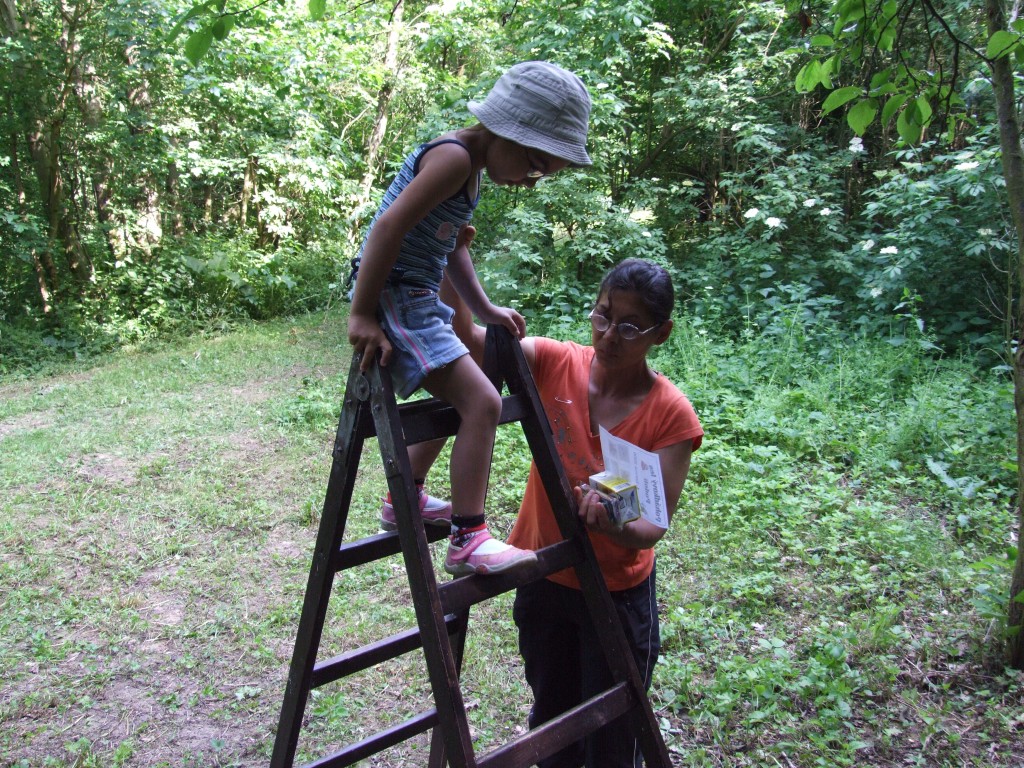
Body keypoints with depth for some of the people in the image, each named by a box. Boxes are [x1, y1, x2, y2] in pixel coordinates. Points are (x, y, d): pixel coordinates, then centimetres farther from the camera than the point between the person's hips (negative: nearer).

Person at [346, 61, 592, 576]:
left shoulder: (472, 168, 14)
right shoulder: (454, 157, -18)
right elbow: (389, 227, -25)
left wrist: (484, 310, 21)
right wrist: (362, 316, -25)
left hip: (418, 299, 11)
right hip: (392, 296, -11)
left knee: (457, 395, 26)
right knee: (482, 402, -18)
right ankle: (467, 540, -15)